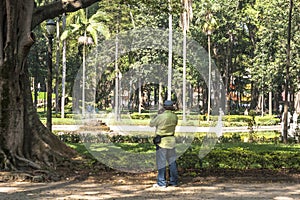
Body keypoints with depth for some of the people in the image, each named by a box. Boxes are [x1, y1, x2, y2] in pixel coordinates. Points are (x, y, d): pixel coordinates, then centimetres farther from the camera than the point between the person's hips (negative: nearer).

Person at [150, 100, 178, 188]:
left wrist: (157, 115, 12)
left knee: (161, 162, 0)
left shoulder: (161, 116, -17)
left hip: (162, 141, -5)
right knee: (172, 161, 13)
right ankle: (174, 181, 18)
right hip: (171, 140, 6)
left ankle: (161, 183, 1)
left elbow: (151, 124, -3)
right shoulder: (175, 116, 0)